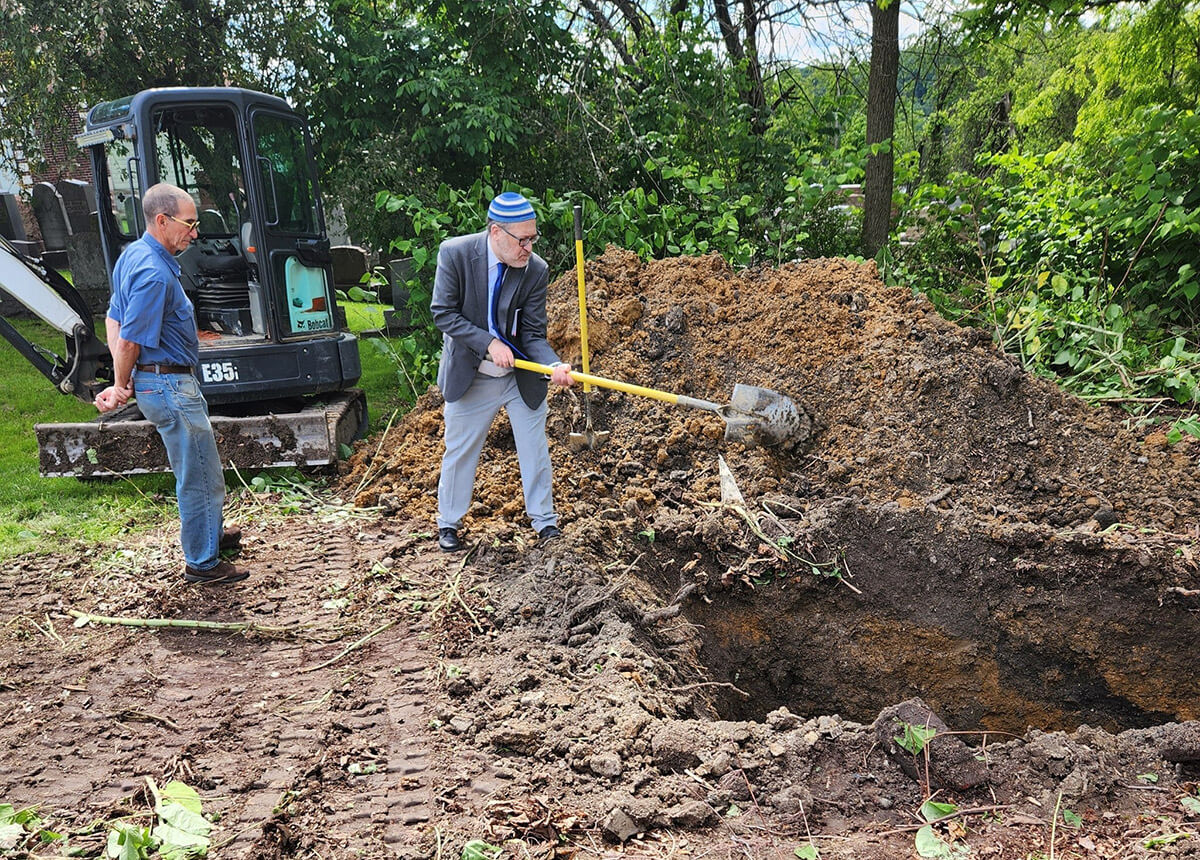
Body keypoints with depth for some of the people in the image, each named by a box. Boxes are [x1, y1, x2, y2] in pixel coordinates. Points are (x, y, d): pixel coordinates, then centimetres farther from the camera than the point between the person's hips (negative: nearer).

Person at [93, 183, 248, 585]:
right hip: (170, 385, -10)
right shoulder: (155, 273, -23)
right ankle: (202, 563, 13)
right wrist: (121, 387, -5)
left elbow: (114, 321, 11)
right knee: (200, 475, 1)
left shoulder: (133, 255, 9)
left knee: (199, 466, 25)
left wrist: (122, 383, 3)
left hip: (162, 382, 10)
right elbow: (129, 342, -23)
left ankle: (211, 533, 42)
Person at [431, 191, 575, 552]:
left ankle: (545, 522, 29)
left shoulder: (536, 269, -15)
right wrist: (489, 343, -25)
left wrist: (555, 365, -32)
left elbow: (534, 334, -13)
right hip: (469, 377, -1)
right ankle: (448, 524, 33)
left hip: (521, 377, 1)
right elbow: (443, 313, -16)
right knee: (460, 451, 13)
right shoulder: (455, 253, -18)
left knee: (536, 451, 9)